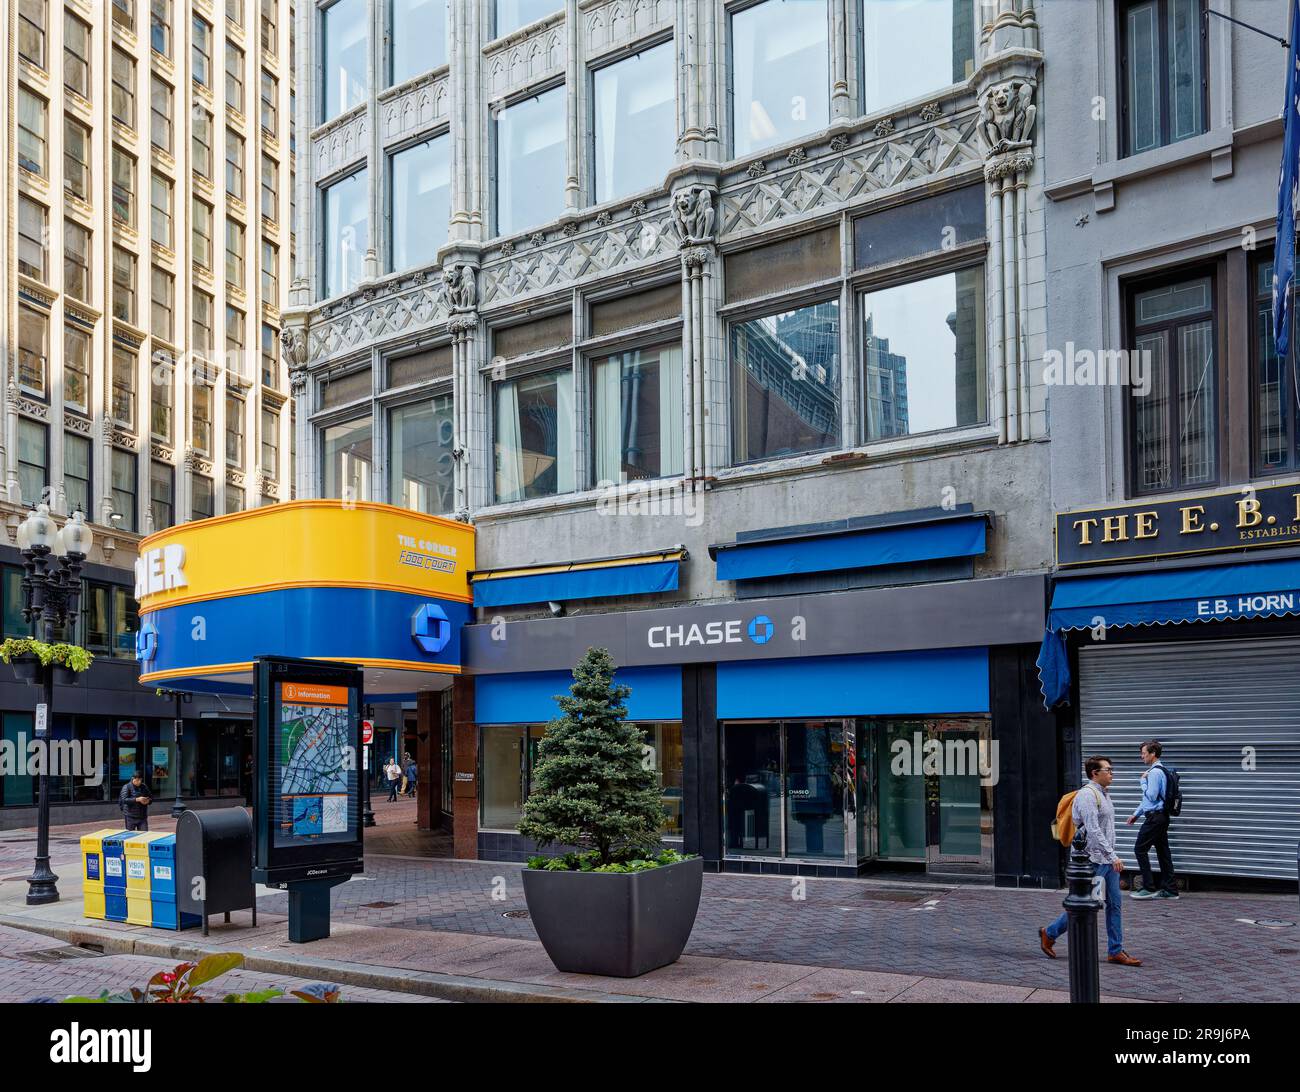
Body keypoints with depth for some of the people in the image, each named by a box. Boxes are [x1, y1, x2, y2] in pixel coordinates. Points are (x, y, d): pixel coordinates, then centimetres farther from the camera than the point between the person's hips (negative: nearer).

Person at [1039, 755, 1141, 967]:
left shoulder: (1104, 793, 13)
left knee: (1114, 904, 6)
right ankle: (1049, 934, 15)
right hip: (1093, 860, -9)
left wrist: (1112, 856, 20)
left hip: (1107, 859, 9)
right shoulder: (1087, 795, -17)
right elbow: (1093, 830, -24)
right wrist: (1113, 856, -26)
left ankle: (1115, 951, 10)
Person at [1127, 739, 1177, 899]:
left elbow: (1151, 796, -20)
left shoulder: (1155, 772, -16)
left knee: (1140, 849, -5)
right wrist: (1136, 814, 24)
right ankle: (1170, 889, 13)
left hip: (1155, 817, -10)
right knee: (1162, 851, 10)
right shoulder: (1159, 771, 17)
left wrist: (1143, 781, -7)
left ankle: (1149, 888, -4)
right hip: (1161, 816, 10)